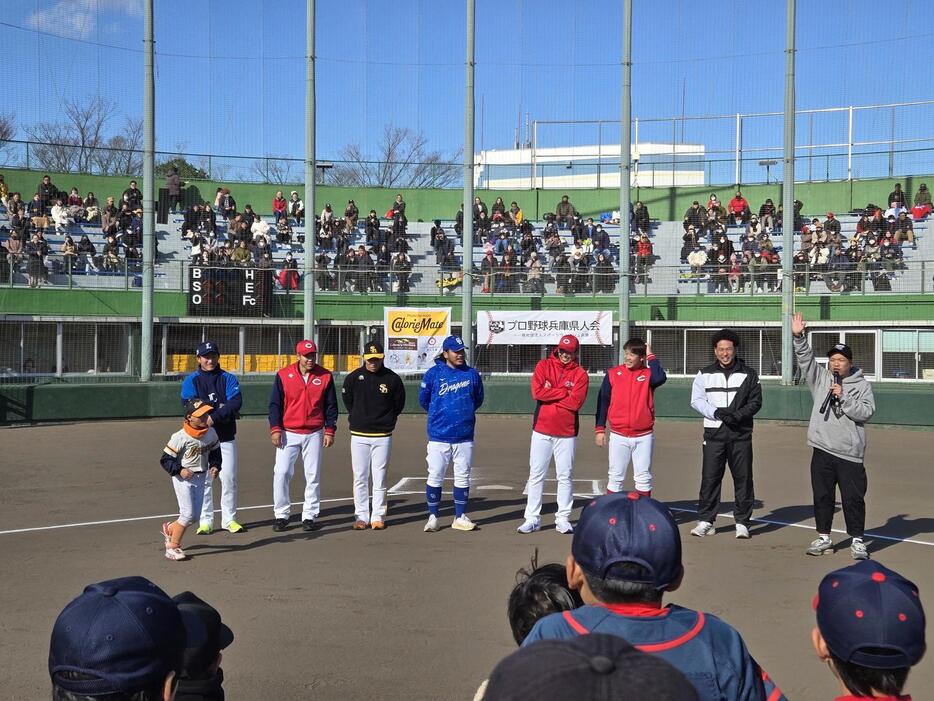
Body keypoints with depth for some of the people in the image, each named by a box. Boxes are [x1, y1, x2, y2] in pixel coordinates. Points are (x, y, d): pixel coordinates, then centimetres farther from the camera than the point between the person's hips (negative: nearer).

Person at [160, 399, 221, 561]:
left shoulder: (211, 433, -3)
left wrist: (215, 466, -4)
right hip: (183, 478, -6)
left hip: (200, 477, 6)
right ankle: (173, 547, 3)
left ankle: (170, 528, 36)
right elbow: (166, 459, -14)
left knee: (195, 514, 9)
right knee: (188, 513, -11)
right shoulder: (180, 437, -20)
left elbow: (215, 452, 12)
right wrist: (179, 470, -26)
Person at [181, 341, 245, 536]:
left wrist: (214, 417, -23)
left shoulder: (229, 379, 5)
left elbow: (236, 402, -11)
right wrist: (220, 408, -14)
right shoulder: (191, 381, 3)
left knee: (229, 478, 1)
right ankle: (205, 521, 8)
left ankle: (229, 519, 12)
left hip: (226, 437, 1)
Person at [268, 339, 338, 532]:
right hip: (288, 433, -1)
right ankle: (281, 515, 6)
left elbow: (331, 406, 6)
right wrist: (275, 429, -7)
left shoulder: (325, 376, 2)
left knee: (313, 475, 4)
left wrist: (330, 431, 0)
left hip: (314, 434, 1)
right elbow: (275, 404, 1)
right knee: (281, 473, -5)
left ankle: (309, 516, 13)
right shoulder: (284, 375, -1)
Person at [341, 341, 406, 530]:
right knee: (360, 478, 4)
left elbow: (399, 404, 11)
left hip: (383, 436, -1)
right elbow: (347, 401, 15)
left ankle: (378, 517, 9)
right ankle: (361, 516, 11)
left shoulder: (392, 379, -3)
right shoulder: (353, 378, -1)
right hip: (359, 435, 1)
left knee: (380, 478, 2)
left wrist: (387, 421, 10)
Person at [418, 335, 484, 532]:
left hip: (464, 437, 2)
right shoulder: (433, 374, -3)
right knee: (435, 477, 1)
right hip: (439, 436, -2)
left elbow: (478, 400, 17)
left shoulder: (472, 374, 3)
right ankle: (433, 517, 12)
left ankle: (460, 517, 18)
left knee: (463, 478, 8)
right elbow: (423, 400, 9)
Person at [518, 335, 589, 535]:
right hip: (542, 430, 0)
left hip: (567, 433, 0)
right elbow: (537, 392, -12)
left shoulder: (580, 374, 2)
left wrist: (550, 394, -8)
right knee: (536, 475, 2)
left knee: (565, 477, 4)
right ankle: (532, 518, 7)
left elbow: (575, 402, -13)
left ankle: (563, 519, 12)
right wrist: (565, 392, -9)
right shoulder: (543, 366, 4)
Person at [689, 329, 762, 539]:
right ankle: (706, 520, 6)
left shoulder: (749, 374, 8)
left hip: (741, 433, 0)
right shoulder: (705, 374, 9)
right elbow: (697, 400, 2)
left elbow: (756, 401, 2)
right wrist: (717, 413, -14)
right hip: (714, 432, 0)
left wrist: (737, 415, -14)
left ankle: (742, 522, 9)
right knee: (709, 477, -2)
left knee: (743, 477, 1)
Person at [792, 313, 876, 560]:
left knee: (853, 498, 0)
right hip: (822, 450, 3)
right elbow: (805, 359, 1)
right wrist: (798, 336, -11)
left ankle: (857, 540, 10)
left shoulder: (861, 385, 2)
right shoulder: (821, 379, 10)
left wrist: (843, 396, -15)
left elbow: (866, 412, -9)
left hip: (850, 453, -3)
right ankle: (824, 537, 21)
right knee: (822, 495, 9)